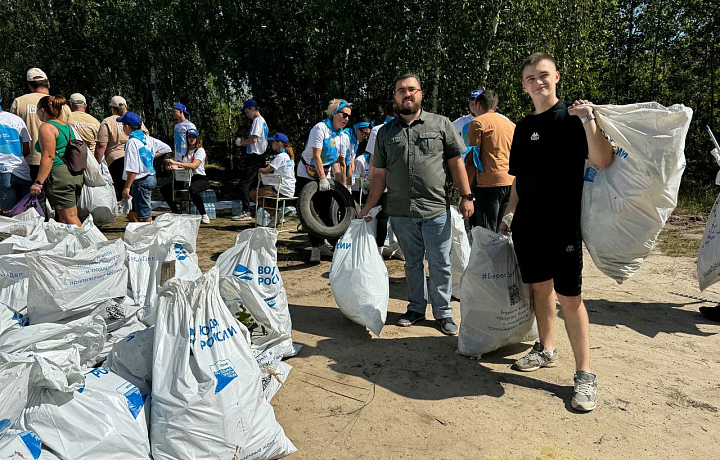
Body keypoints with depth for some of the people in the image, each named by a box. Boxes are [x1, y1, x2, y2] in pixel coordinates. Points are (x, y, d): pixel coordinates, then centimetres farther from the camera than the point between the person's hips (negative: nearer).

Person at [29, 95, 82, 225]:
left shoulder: (46, 127, -8)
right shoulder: (67, 125, 17)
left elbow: (49, 157, -16)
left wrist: (38, 182, -15)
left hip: (59, 175, -9)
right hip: (76, 174, 9)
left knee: (69, 217, -7)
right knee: (72, 215, 11)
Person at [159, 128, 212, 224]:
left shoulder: (200, 150, -4)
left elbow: (194, 165, -22)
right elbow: (180, 166, 13)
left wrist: (175, 163, -27)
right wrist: (172, 166, -13)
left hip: (200, 178, -7)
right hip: (186, 179, 7)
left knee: (193, 190, -41)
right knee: (164, 189, -5)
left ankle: (203, 215, -23)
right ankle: (176, 213, 5)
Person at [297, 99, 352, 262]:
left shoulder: (343, 137, 2)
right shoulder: (320, 128, -17)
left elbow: (342, 163, 7)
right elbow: (316, 156, -24)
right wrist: (323, 179, -29)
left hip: (324, 175, 6)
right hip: (307, 175, -6)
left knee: (326, 211, 3)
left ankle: (323, 244, 16)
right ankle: (316, 247, -2)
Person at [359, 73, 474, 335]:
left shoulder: (441, 124, 5)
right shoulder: (385, 133, 10)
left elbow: (456, 163, 4)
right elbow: (379, 174, 11)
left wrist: (466, 196, -2)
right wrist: (368, 208, 7)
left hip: (436, 209, -2)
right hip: (401, 212, 2)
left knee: (440, 265, 4)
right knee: (412, 263, 14)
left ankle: (443, 312, 19)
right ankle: (416, 308, 28)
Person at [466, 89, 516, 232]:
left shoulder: (478, 122, 0)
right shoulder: (511, 124, 20)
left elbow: (472, 158, -5)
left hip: (490, 183, -7)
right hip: (511, 182, 7)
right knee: (497, 231, 12)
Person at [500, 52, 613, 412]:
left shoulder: (572, 116, -3)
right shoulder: (523, 126, 13)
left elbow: (602, 161, -17)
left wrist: (588, 119, -23)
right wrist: (509, 214, 16)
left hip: (562, 223, -5)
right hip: (527, 224, 6)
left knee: (569, 297, -5)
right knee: (539, 287, 13)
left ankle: (585, 374, 5)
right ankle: (546, 350, 30)